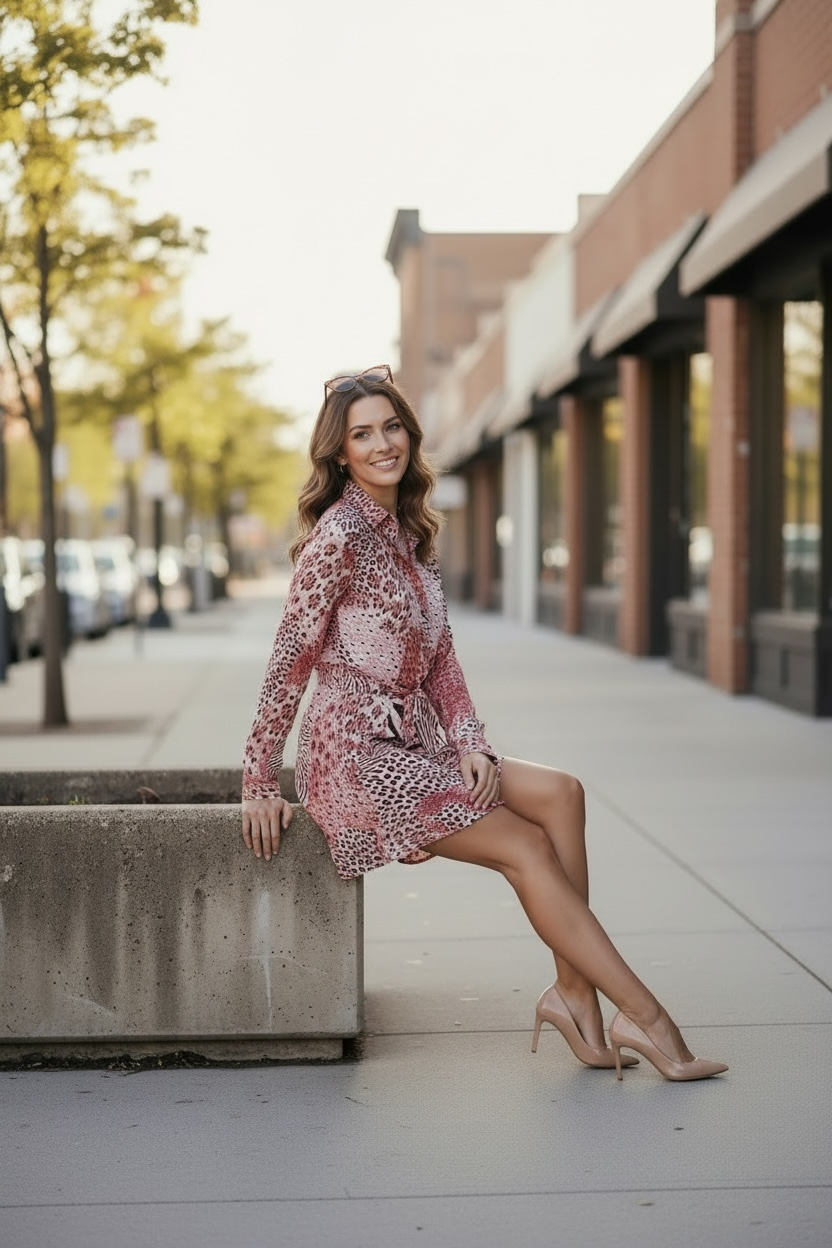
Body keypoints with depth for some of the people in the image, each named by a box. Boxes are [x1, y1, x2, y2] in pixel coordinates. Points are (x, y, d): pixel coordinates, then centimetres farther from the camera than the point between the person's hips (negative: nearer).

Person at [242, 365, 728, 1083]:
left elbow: (440, 656, 13)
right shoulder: (339, 536, -13)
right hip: (357, 759, -7)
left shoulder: (411, 532, 13)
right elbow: (290, 662, -12)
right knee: (526, 846, -13)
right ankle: (642, 1016, -9)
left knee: (561, 794, -11)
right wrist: (260, 785, -10)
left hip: (415, 748, 7)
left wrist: (469, 742, -2)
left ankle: (575, 991, -12)